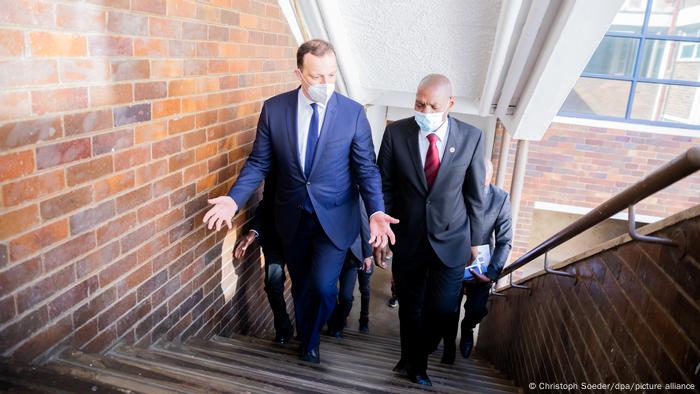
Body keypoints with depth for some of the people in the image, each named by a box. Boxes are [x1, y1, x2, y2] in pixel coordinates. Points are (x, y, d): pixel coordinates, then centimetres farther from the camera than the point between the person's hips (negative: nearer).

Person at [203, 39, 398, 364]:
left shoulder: (353, 112, -10)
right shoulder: (273, 108, -6)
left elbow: (366, 169, -7)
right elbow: (259, 163, -1)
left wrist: (376, 211, -21)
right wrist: (234, 199, -14)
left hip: (335, 218, -2)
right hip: (292, 218, 2)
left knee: (322, 286, -10)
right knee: (300, 287, 17)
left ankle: (310, 342, 24)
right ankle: (306, 341, 46)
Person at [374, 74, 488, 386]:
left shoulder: (471, 137, -7)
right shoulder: (395, 132, -7)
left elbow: (475, 194, 1)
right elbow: (384, 187, 0)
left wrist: (476, 240, 6)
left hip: (450, 240, 0)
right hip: (407, 238, 1)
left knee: (442, 308, -1)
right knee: (410, 307, 14)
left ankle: (414, 361, 29)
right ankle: (414, 362, 39)